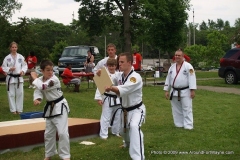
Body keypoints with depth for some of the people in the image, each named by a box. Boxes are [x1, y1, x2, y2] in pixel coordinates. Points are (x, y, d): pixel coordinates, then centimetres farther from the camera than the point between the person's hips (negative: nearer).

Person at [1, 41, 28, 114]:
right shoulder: (7, 58, -2)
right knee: (11, 94, 3)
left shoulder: (20, 57, 1)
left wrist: (23, 71, -12)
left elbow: (25, 65, 5)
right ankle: (13, 109, 15)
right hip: (10, 78, -1)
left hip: (19, 77, 1)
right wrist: (9, 69, -16)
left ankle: (19, 109, 16)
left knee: (20, 93, 3)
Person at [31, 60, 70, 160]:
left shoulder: (54, 80, -21)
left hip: (60, 107, -7)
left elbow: (42, 87, -32)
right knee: (48, 133, 16)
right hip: (50, 108, 7)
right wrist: (36, 99, -26)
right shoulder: (40, 80, 0)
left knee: (62, 132, -12)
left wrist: (35, 78, -16)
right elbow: (38, 91, -5)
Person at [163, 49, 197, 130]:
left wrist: (192, 90, -19)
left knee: (187, 109, -3)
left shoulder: (188, 66, -9)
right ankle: (179, 125, 23)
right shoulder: (172, 67, 9)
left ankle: (188, 126, 3)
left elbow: (192, 78, -14)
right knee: (176, 110, 11)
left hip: (185, 92, -6)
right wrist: (166, 90, 9)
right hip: (174, 92, 6)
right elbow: (168, 79, 13)